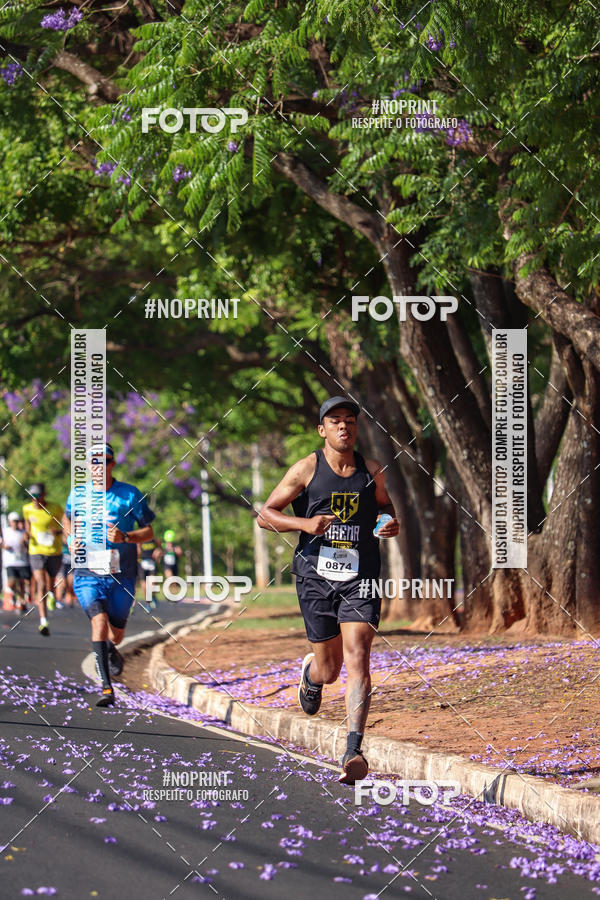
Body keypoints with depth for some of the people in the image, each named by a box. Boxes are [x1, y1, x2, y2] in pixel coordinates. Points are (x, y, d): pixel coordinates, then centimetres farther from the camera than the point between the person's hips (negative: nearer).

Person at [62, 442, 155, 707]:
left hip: (121, 575, 0)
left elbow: (149, 532, 2)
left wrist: (125, 536, -17)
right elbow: (67, 517, 25)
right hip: (88, 573, 0)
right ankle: (106, 687, -25)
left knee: (116, 633, 10)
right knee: (99, 620, -23)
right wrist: (71, 539, 4)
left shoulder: (130, 494, -2)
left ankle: (111, 651, 50)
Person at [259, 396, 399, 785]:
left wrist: (392, 525, 2)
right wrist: (305, 523, -15)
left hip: (360, 578, 1)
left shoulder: (371, 472, 8)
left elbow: (385, 506, 26)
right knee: (329, 670, 6)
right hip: (317, 576, -1)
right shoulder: (307, 469, 1)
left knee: (357, 658, -15)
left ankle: (354, 751, -20)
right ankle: (310, 672, 47)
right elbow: (266, 514, 3)